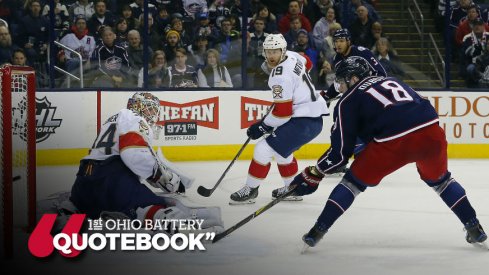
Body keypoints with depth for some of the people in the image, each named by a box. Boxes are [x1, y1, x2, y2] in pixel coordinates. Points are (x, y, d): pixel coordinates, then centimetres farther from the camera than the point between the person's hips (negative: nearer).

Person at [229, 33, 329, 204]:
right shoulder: (291, 56, 3)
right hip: (315, 113, 11)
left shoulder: (280, 76, -23)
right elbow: (307, 64, 28)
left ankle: (250, 190, 4)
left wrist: (262, 127, -10)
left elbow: (283, 113, -22)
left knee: (264, 149, -8)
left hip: (305, 122, -11)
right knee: (280, 149, 27)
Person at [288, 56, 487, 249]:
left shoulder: (347, 102, 15)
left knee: (354, 181, 15)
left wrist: (313, 175, 22)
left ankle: (317, 231, 10)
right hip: (431, 131, 4)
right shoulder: (391, 81, 31)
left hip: (394, 143, -4)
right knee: (439, 180, 32)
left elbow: (340, 151, 11)